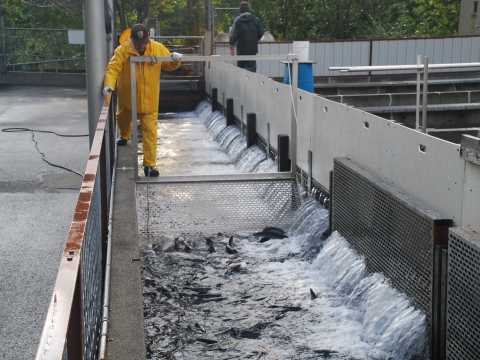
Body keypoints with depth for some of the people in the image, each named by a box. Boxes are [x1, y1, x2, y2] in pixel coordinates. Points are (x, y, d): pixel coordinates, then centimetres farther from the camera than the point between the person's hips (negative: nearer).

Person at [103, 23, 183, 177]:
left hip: (149, 99, -1)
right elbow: (113, 68, -24)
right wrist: (109, 85, -42)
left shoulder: (158, 49, -10)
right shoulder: (122, 50, -17)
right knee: (123, 119, 29)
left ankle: (149, 164, 1)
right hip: (128, 97, 1)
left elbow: (169, 65, 3)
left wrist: (175, 60, -20)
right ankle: (125, 135, 65)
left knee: (150, 131, -5)